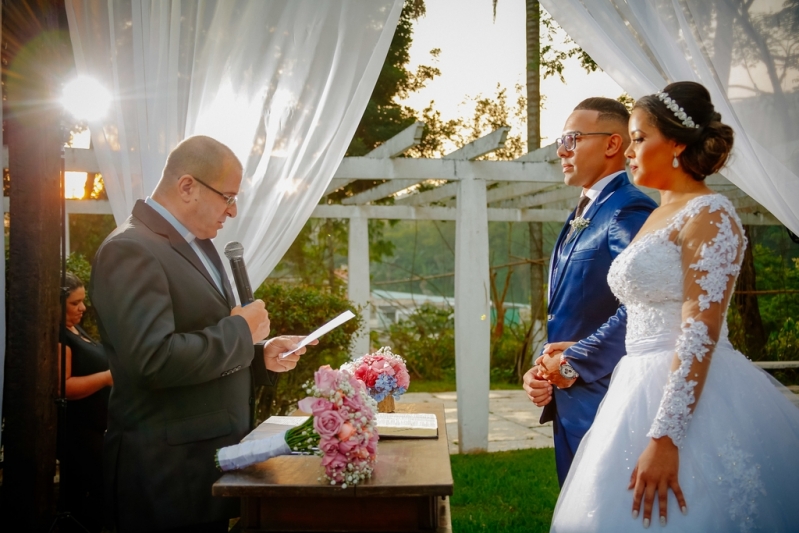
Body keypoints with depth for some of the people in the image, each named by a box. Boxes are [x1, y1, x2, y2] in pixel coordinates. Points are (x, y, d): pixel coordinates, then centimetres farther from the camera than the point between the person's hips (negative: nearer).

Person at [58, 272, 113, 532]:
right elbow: (62, 387, -24)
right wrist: (111, 375, -24)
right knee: (104, 491, -12)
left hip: (89, 427, 10)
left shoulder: (75, 329, 14)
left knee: (75, 497, 15)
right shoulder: (57, 335, -16)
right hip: (74, 430, -10)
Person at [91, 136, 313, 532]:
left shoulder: (199, 245, 13)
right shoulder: (131, 249, -17)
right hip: (169, 469, -9)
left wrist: (261, 355, 3)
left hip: (211, 456, 9)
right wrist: (240, 328, -16)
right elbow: (153, 359, -28)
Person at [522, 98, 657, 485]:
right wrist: (543, 369, 5)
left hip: (604, 399, -9)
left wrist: (573, 364, -17)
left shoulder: (629, 210, -15)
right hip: (569, 402, 9)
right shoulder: (583, 214, 16)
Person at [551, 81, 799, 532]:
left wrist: (664, 437, -25)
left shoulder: (710, 214, -12)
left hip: (691, 398, -8)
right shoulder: (659, 216, 14)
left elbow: (701, 334, -21)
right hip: (645, 390, 9)